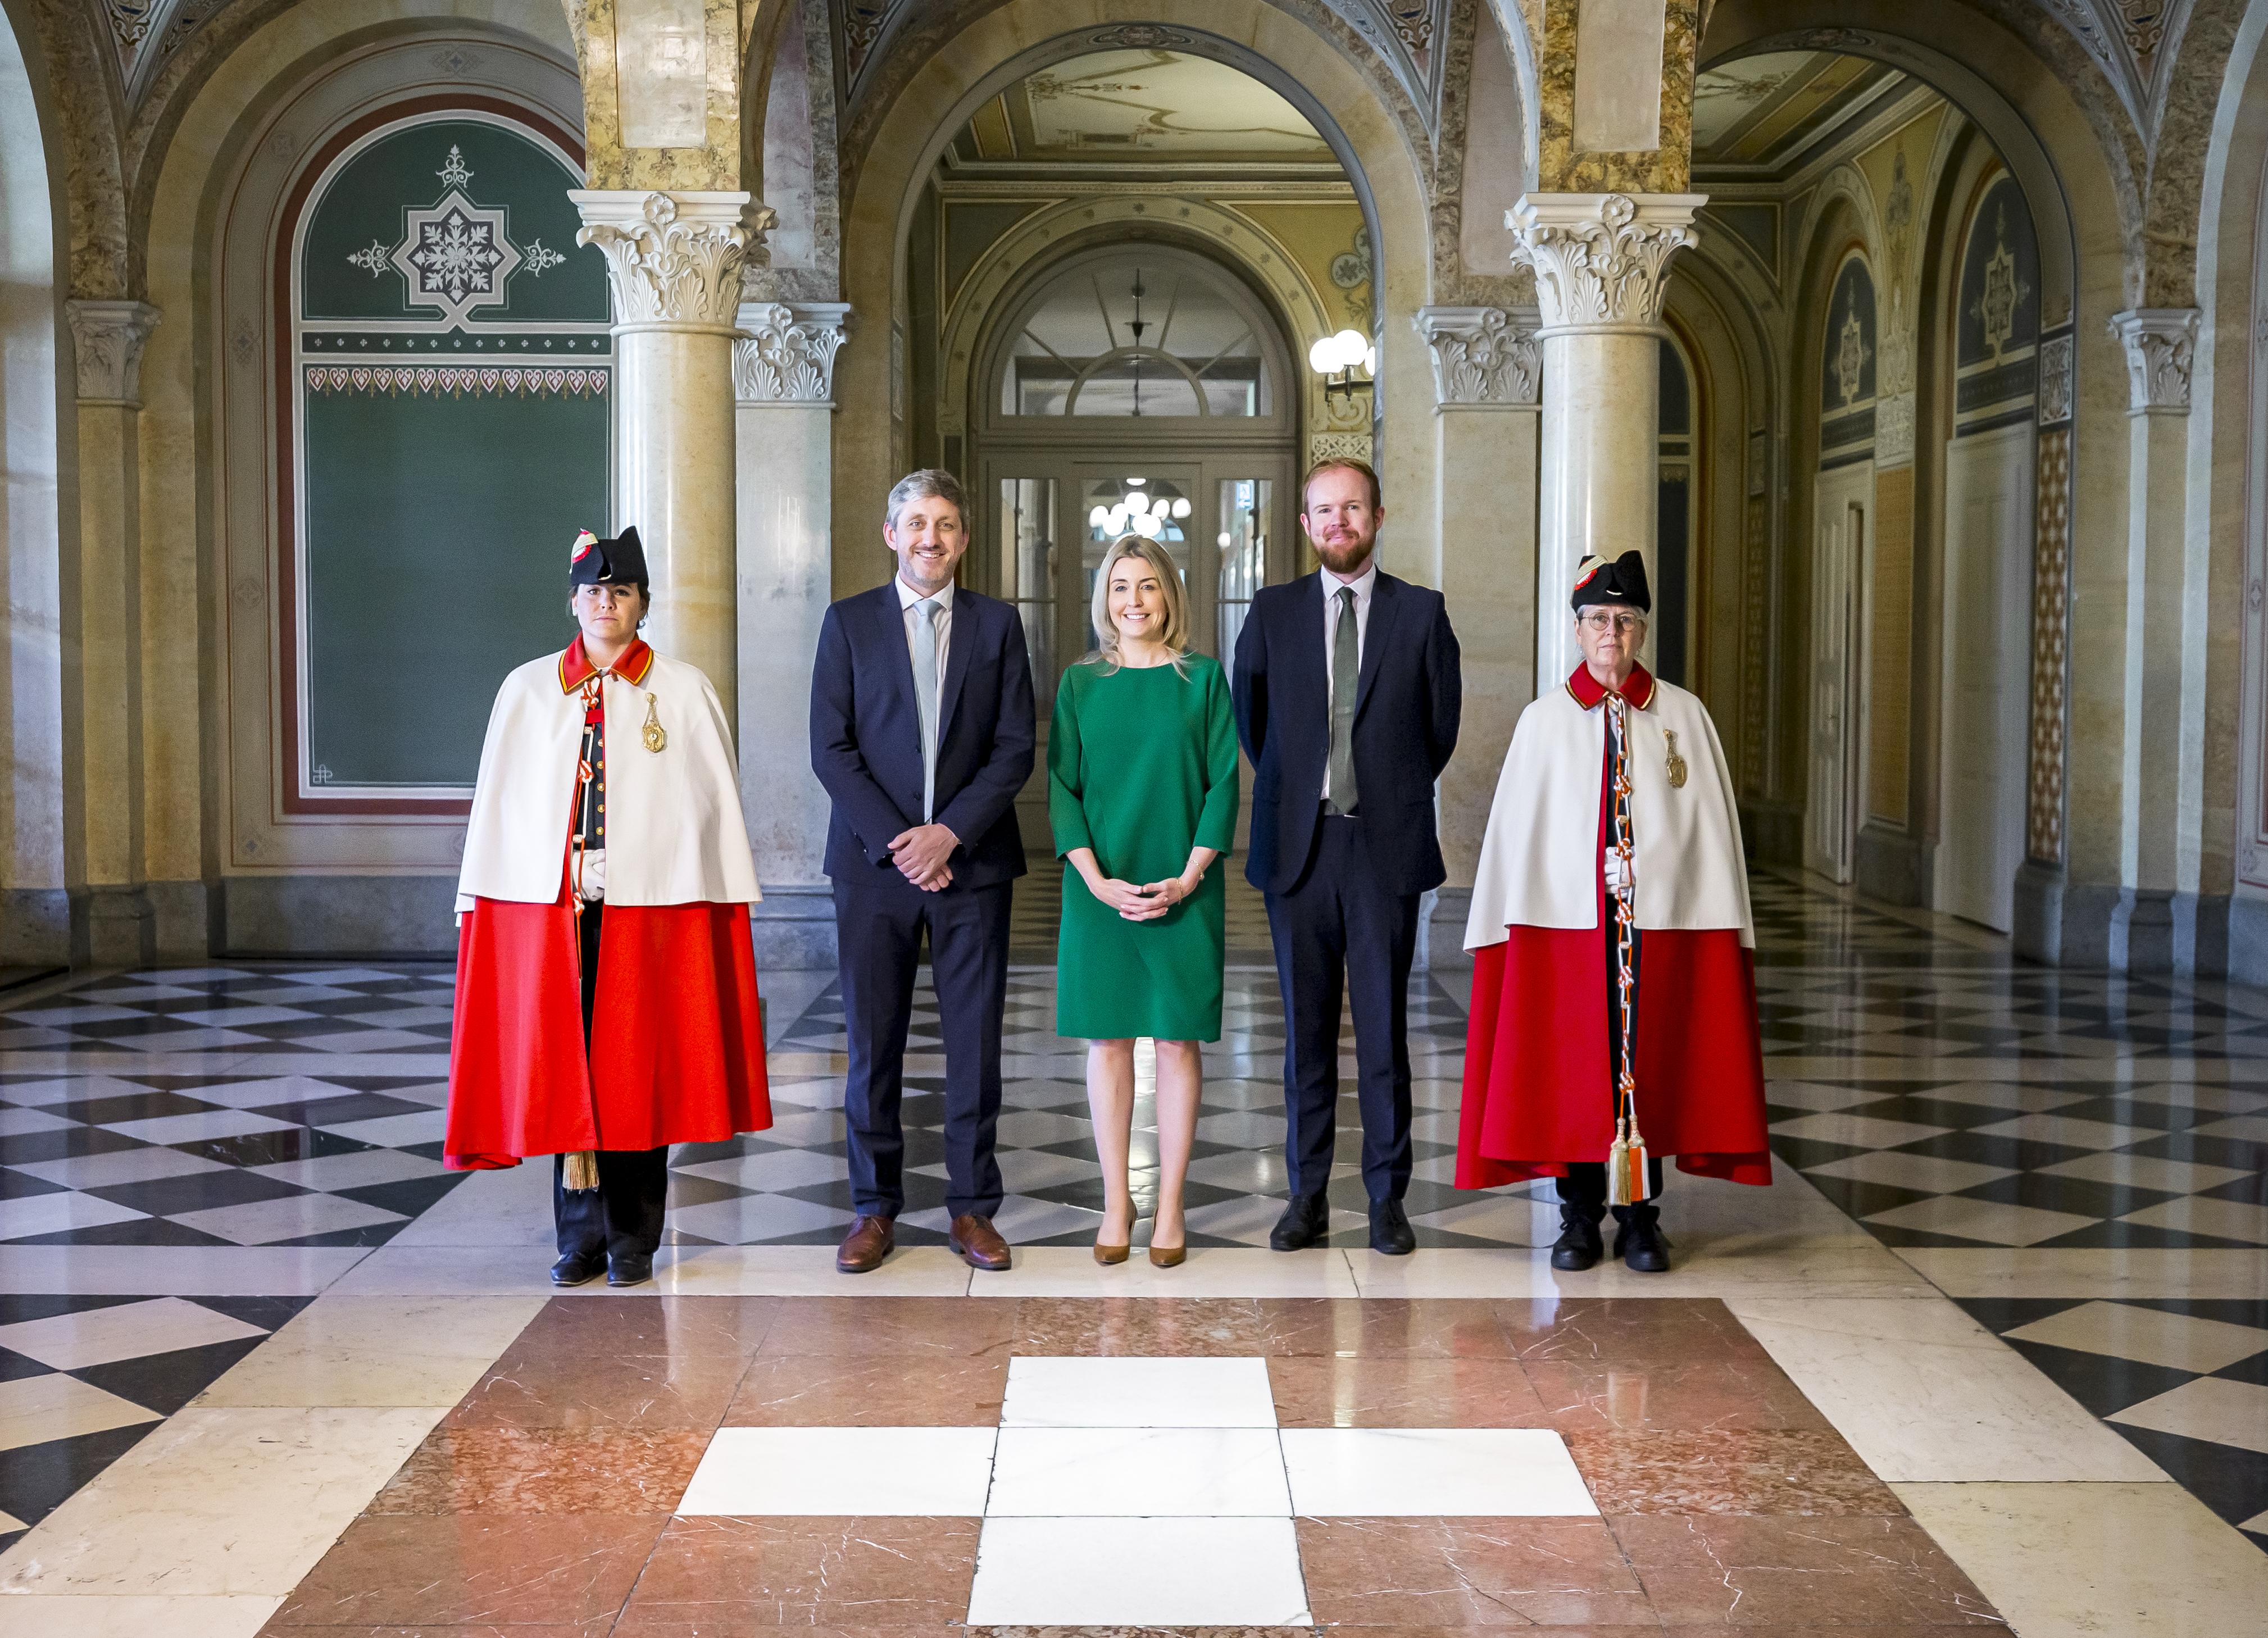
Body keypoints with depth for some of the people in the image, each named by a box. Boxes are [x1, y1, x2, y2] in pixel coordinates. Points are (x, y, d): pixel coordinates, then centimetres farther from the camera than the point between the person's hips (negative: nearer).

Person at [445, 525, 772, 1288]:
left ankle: (634, 1238, 13)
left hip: (653, 907, -2)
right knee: (562, 1067, 4)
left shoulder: (684, 691, 4)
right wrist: (478, 901, 6)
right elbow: (498, 799, 10)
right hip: (550, 905, 2)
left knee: (639, 1067, 3)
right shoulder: (527, 690, 9)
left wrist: (726, 905, -3)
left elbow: (716, 800, 2)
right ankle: (580, 1237, 16)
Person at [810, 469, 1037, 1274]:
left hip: (972, 862, 0)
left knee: (975, 1040, 3)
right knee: (873, 1041, 4)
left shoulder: (997, 624, 7)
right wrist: (895, 841, -10)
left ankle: (972, 1207, 13)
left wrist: (951, 832, -11)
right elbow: (831, 749, -1)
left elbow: (1016, 748, 1)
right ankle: (875, 1207, 15)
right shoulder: (849, 622, 5)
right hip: (874, 863, 0)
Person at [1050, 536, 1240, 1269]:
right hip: (1099, 893, 1)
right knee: (1107, 1041, 4)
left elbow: (1223, 784, -1)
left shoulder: (1204, 678, 2)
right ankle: (1116, 1201, 13)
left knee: (1177, 1042, 2)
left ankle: (1170, 1206, 10)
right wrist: (1097, 880, -11)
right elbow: (1060, 787, 1)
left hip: (1183, 893, -1)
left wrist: (1188, 879, -11)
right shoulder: (1080, 683, 5)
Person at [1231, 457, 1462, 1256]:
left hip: (1387, 844, -1)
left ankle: (1387, 1198, 12)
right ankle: (1307, 1196, 14)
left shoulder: (1422, 613, 3)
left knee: (1384, 1026, 3)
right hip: (1298, 844, 1)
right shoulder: (1273, 612, 7)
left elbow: (1443, 724, 11)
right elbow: (1249, 716, 16)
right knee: (1306, 1026, 6)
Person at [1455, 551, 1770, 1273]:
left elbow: (1711, 826, 3)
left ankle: (1640, 1218, 16)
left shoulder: (1684, 716, 5)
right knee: (1571, 1067, 4)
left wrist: (1721, 927, -2)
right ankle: (1579, 1216, 16)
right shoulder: (1544, 720, 5)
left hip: (1661, 918, 0)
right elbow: (1515, 829, 4)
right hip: (1566, 917, 0)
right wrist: (1509, 924, -1)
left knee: (1649, 1065, 5)